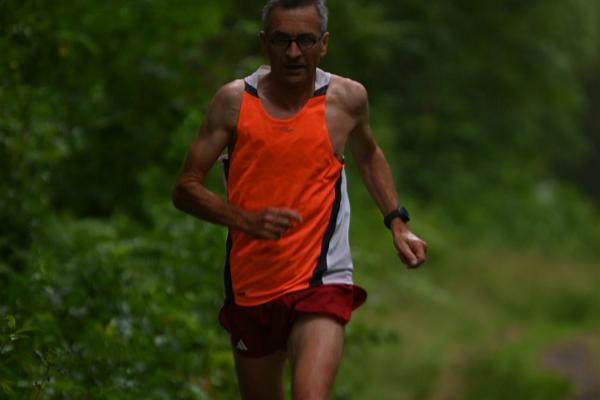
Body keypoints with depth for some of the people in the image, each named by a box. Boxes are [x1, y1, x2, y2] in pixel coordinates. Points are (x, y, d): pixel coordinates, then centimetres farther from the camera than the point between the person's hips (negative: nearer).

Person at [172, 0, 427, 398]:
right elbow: (185, 189, -2)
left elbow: (369, 155, 22)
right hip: (249, 286, 2)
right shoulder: (235, 101, -4)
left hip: (320, 283, -2)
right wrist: (246, 220, -18)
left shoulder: (347, 98, -2)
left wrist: (398, 223, 11)